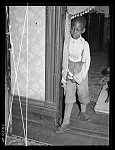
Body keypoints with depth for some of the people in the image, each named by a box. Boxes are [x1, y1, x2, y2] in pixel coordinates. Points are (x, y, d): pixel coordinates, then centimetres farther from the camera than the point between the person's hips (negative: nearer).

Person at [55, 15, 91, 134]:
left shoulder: (84, 44, -11)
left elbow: (86, 62, -10)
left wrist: (79, 77, -15)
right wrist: (65, 74, -8)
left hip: (80, 74, 0)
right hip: (68, 74, 0)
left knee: (83, 94, 15)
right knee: (69, 97, 2)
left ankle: (82, 112, 43)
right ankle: (65, 122, 6)